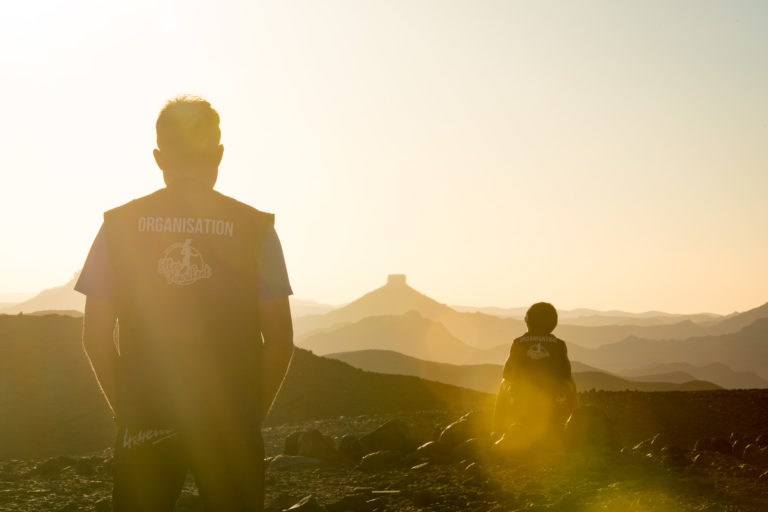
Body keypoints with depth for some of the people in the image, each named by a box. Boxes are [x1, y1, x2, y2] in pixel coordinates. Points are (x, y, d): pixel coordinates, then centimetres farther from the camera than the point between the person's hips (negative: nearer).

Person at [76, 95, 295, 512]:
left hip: (144, 426, 1)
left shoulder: (118, 226, 0)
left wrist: (126, 410, 11)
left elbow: (96, 339, 1)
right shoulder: (255, 228, -3)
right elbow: (280, 341, -3)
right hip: (231, 426, -1)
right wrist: (254, 413, 8)